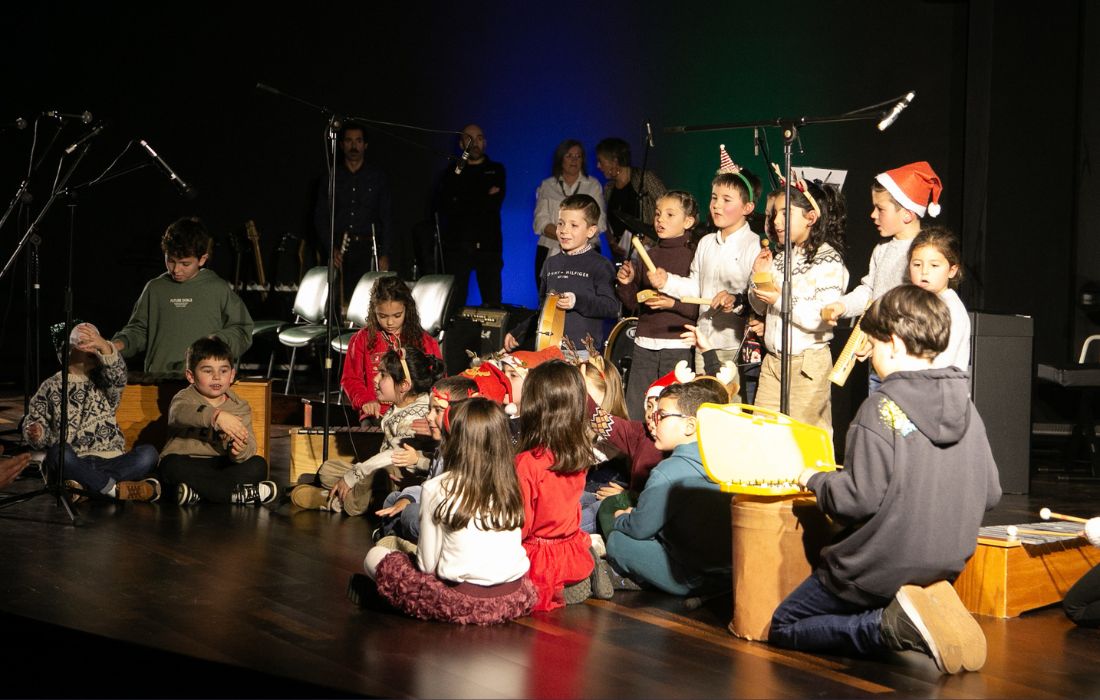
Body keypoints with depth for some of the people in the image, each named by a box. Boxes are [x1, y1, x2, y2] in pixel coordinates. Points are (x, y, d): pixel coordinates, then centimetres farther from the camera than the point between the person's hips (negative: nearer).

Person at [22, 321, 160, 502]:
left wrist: (104, 346, -30)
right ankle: (116, 489, -31)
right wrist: (36, 434, -15)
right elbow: (35, 420, 12)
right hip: (74, 463, -1)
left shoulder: (103, 381, 14)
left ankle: (84, 485, -33)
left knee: (148, 453, -25)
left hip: (109, 462, 1)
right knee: (58, 451, -35)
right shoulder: (51, 387, 14)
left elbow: (118, 375, -10)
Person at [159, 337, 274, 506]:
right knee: (172, 465, -34)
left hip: (222, 464, 3)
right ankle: (237, 493, -34)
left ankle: (197, 493, -32)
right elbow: (180, 412, -30)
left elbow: (249, 446, -9)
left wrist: (240, 451, -36)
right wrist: (216, 416, -48)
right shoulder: (184, 398, -1)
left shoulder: (240, 407, 7)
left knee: (258, 465, -20)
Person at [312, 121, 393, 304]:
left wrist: (385, 254, -2)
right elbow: (320, 218, 10)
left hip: (368, 248, -1)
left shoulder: (378, 177, 10)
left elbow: (387, 218, 7)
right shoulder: (330, 178, 12)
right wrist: (331, 249, -3)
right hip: (339, 250, 1)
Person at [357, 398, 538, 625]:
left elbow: (428, 563, -3)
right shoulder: (510, 487, 4)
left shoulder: (437, 489, -7)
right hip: (517, 599, 5)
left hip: (462, 602, -5)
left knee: (375, 556, 14)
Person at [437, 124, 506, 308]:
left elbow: (494, 203, -1)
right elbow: (444, 206, -2)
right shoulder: (453, 172, 15)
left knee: (492, 301, -7)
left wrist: (461, 202, -4)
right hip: (458, 244, 0)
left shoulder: (496, 170, 15)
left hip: (488, 245, 0)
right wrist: (484, 197, -7)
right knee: (454, 301, -6)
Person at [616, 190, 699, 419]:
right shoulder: (650, 255, 14)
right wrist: (626, 284, 2)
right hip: (644, 345, 6)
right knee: (632, 412, 5)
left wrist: (673, 304, -20)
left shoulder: (692, 256, -4)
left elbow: (700, 308, -8)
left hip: (677, 346, -6)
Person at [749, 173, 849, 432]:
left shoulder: (829, 262, -11)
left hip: (808, 363, -7)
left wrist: (780, 300, -20)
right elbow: (760, 307, 18)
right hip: (773, 361, 7)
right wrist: (760, 274, 3)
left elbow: (820, 318, -20)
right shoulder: (781, 257, 11)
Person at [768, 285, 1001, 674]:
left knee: (782, 628, 8)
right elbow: (990, 494, 7)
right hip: (945, 566, 7)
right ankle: (931, 604, 1)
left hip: (881, 569, -7)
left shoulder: (883, 408, -18)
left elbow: (861, 499, -21)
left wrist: (815, 480, -2)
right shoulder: (966, 407, 2)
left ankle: (891, 625, -14)